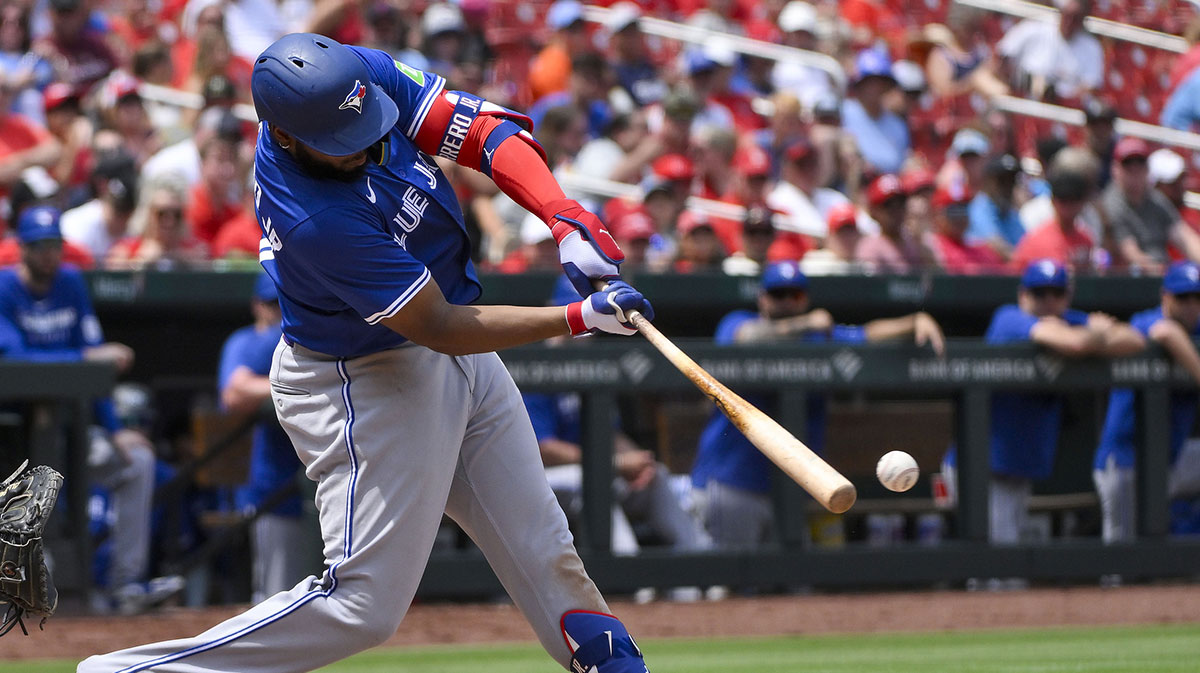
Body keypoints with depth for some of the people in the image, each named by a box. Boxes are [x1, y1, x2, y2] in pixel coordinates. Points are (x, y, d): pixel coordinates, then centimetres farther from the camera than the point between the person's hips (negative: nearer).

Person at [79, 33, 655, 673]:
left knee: (539, 545, 14)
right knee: (363, 603, -8)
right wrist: (582, 317, -29)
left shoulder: (366, 76, -15)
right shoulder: (311, 219, -34)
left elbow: (490, 133, -11)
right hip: (363, 387, -8)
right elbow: (440, 328, -28)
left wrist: (566, 221, -27)